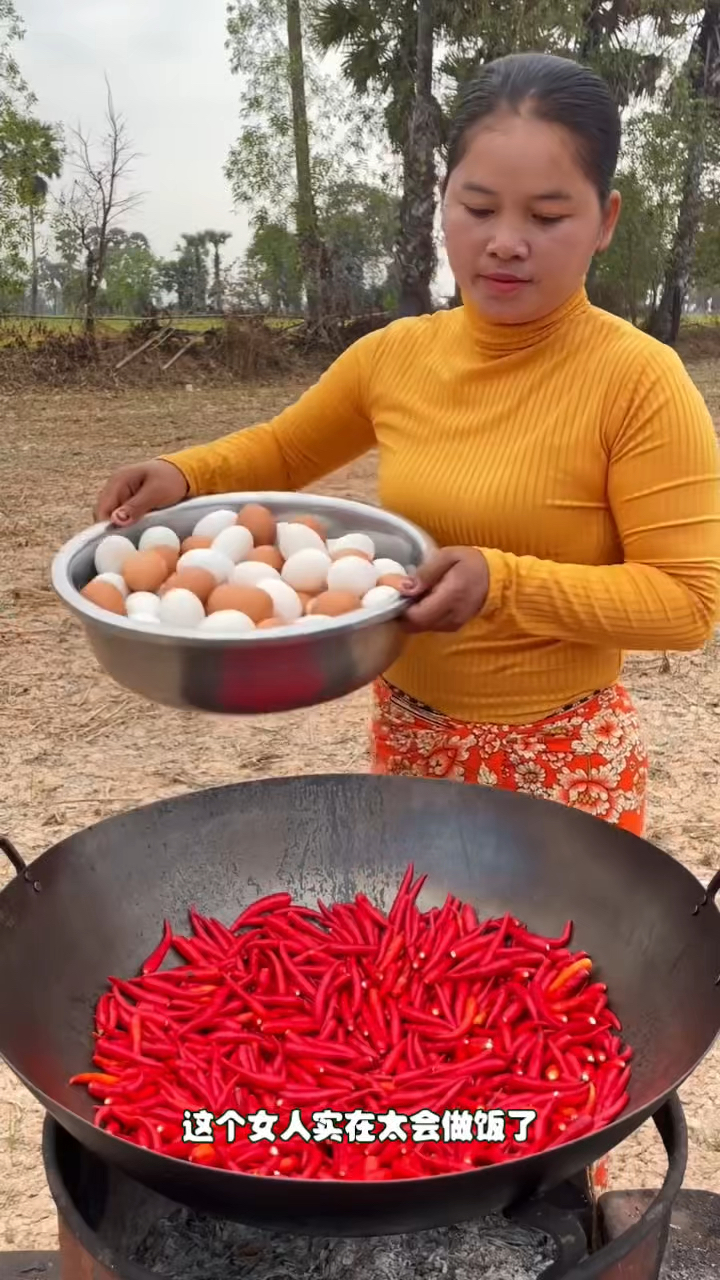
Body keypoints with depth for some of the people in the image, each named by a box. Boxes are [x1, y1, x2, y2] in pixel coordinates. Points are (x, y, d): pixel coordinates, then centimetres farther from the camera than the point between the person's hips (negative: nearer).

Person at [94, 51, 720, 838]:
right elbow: (282, 450, 14)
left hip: (561, 757, -4)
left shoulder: (638, 380, -17)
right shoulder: (394, 357, -2)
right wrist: (183, 475, -5)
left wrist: (504, 583, -28)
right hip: (406, 736, 5)